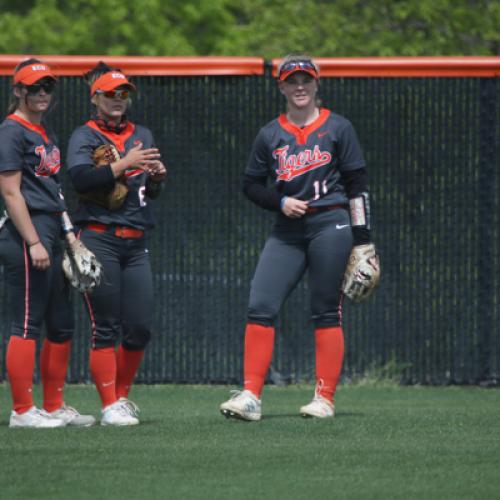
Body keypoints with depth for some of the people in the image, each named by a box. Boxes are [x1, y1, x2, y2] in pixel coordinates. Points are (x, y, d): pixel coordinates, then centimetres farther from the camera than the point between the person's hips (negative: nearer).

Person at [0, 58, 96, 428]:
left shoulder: (45, 133, 19)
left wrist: (69, 236, 18)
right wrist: (34, 243, -20)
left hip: (52, 237, 10)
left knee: (62, 325, 11)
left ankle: (54, 407, 17)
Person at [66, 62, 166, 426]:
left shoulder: (141, 135, 18)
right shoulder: (84, 136, 2)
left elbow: (151, 192, 16)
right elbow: (81, 178, -16)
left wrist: (156, 177, -6)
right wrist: (125, 164, -22)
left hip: (135, 244, 5)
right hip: (99, 241, -5)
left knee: (140, 328, 1)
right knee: (105, 327, -6)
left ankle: (122, 396, 17)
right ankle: (110, 407, -4)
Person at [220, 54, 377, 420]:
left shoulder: (338, 129, 4)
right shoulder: (270, 135, 11)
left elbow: (357, 184, 3)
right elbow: (251, 184, 15)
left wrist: (361, 239, -2)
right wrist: (280, 202, -4)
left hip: (330, 225, -3)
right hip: (287, 231, 3)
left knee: (327, 313, -1)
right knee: (261, 307, -9)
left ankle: (325, 399, 3)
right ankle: (251, 397, -10)